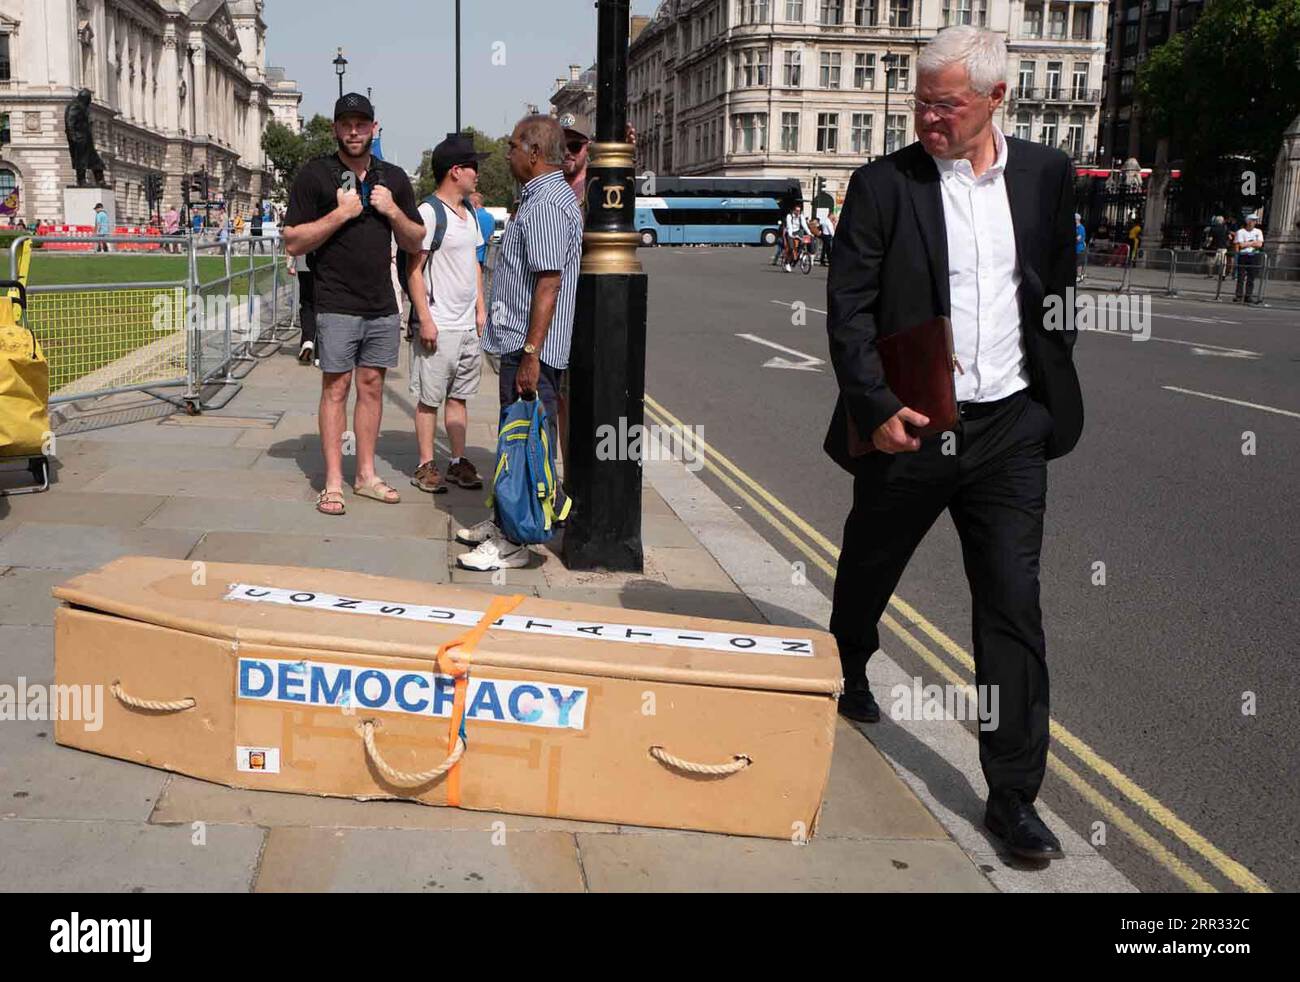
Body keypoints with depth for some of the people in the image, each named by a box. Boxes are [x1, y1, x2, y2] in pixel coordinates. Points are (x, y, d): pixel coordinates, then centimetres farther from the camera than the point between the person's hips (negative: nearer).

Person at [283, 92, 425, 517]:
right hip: (336, 304, -4)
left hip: (383, 306, 4)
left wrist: (393, 212, -3)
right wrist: (340, 213, -15)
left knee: (372, 386, 9)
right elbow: (294, 243, -6)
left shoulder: (393, 178, 12)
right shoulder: (315, 174, -2)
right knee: (336, 388, -2)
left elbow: (415, 243, 15)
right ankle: (333, 482, 3)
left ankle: (366, 474, 18)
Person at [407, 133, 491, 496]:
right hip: (437, 325, -8)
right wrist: (425, 319, -17)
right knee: (429, 398, 1)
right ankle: (426, 466, 8)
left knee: (459, 395, 12)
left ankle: (459, 462, 19)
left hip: (468, 324, 8)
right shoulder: (429, 212, -12)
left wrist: (480, 308, 16)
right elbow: (414, 269, -13)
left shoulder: (470, 213, 14)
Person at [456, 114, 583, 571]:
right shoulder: (543, 196, 17)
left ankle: (515, 542, 0)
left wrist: (531, 353, -26)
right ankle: (506, 522, 28)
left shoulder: (547, 203, -17)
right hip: (521, 343, 11)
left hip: (531, 348, -11)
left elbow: (549, 282, -24)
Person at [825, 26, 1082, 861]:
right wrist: (878, 406, -17)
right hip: (907, 426, -1)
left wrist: (1052, 388, 11)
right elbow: (848, 308, -8)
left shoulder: (1046, 176, 4)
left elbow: (1060, 289, 14)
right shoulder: (883, 184, -5)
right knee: (867, 574, 18)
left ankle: (1013, 794, 6)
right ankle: (848, 674, 50)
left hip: (1009, 430, 1)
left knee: (1014, 606, -2)